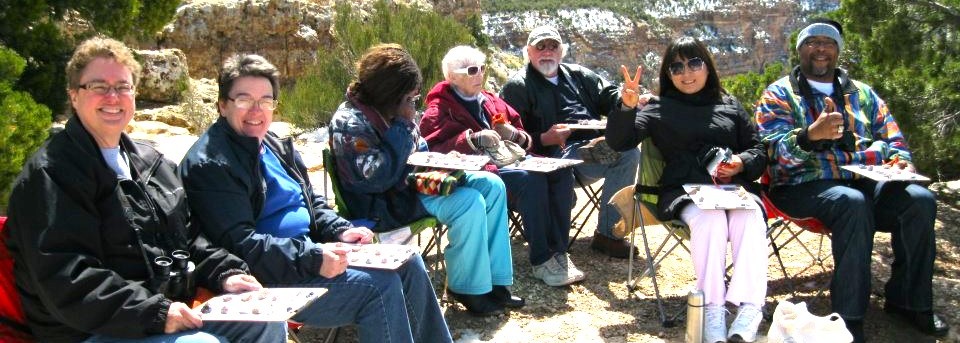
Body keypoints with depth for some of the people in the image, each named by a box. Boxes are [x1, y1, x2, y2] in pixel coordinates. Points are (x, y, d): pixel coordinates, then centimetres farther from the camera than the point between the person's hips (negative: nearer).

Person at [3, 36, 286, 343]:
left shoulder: (150, 161, 15)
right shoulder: (49, 175, -11)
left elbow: (187, 234, 19)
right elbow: (65, 281, -20)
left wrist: (224, 274, 1)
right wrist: (155, 314, -26)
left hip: (174, 313, 8)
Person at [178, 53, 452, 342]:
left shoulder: (274, 145, 14)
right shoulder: (208, 164, -14)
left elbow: (313, 202, 22)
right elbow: (241, 245, -22)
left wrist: (340, 231, 2)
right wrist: (312, 258, -28)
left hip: (312, 251, 9)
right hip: (268, 281, -9)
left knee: (407, 263, 3)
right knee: (379, 286, -22)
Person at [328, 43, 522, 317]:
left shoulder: (391, 112, 6)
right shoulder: (351, 123, -19)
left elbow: (421, 152, 19)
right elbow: (376, 179, -29)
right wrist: (402, 126, -24)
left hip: (411, 183, 9)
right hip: (384, 205, -9)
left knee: (491, 185, 0)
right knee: (469, 202, -26)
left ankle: (494, 281, 1)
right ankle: (468, 288, -8)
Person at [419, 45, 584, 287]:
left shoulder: (492, 102, 26)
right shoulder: (439, 110, 6)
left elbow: (524, 140, 29)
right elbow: (433, 152, -10)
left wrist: (514, 135, 4)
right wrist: (472, 139, -19)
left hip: (509, 160, 7)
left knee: (561, 172, -19)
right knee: (531, 179, -33)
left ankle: (558, 251, -20)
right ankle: (541, 260, -25)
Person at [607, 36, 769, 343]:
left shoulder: (730, 105, 23)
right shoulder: (661, 109, 14)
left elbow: (759, 150, 21)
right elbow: (619, 142, 0)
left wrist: (742, 163, -4)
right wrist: (627, 107, -20)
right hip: (685, 191, -2)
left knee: (750, 221, -32)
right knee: (710, 219, -36)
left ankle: (749, 309, -43)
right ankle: (713, 312, -39)